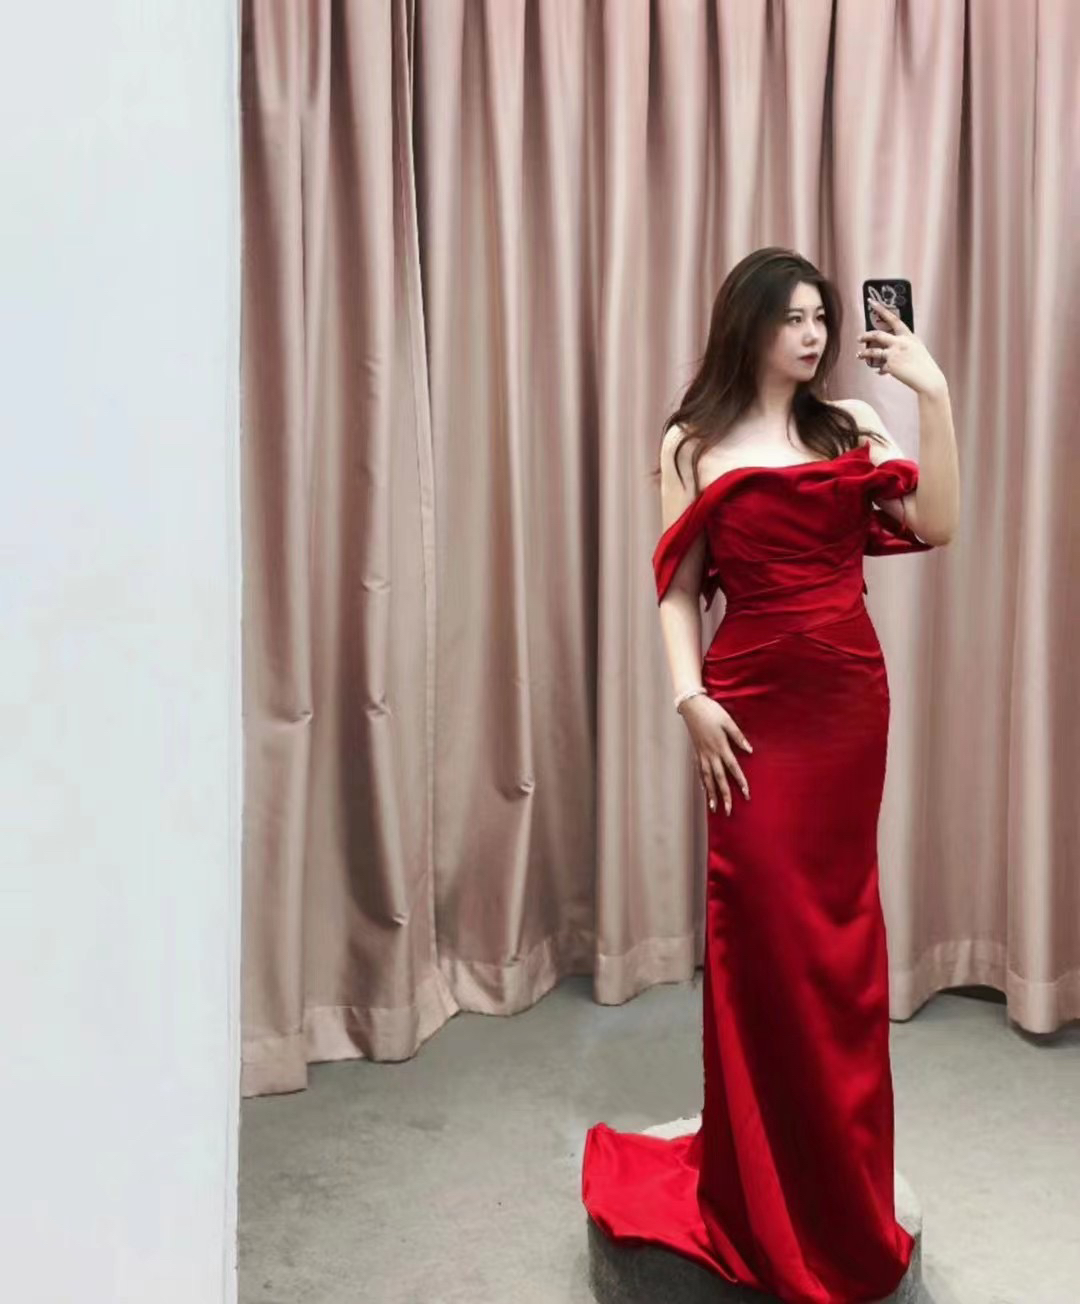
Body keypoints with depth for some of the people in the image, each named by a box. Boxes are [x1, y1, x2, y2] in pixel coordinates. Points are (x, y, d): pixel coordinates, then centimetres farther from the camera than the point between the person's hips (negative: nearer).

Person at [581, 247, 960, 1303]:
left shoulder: (849, 427, 9)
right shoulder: (693, 445, 3)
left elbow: (936, 525, -3)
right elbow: (676, 586, -1)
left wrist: (934, 395, -7)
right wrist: (689, 697, -13)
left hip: (850, 698, 3)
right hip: (755, 704, -3)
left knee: (836, 928, 10)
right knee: (767, 930, -1)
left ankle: (835, 1182, 28)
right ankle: (766, 1195, 15)